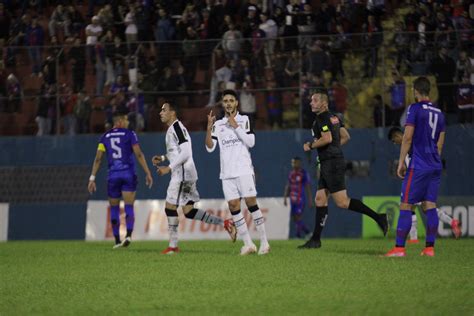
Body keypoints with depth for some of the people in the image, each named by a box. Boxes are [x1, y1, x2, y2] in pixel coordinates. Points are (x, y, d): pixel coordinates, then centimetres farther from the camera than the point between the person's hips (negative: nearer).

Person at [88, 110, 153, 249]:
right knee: (129, 207, -3)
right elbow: (139, 155, -5)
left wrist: (92, 178, 4)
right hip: (128, 174, -2)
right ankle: (128, 235, -22)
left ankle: (117, 240, 13)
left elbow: (98, 159, 3)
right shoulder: (129, 134, 1)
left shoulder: (105, 137, 8)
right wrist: (148, 173, -2)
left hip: (113, 176, 2)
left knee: (114, 208, 12)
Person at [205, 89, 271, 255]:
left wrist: (236, 126, -11)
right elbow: (210, 147, 5)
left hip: (244, 170, -3)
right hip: (227, 173, 4)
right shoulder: (218, 124, 14)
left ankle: (264, 242, -4)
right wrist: (209, 128, -8)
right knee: (233, 206, -3)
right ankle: (248, 244, 1)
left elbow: (251, 142, -6)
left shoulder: (244, 120, 5)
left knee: (251, 203, -8)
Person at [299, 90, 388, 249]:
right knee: (320, 200, 9)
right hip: (327, 165, 10)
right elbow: (345, 137, 22)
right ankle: (315, 239, 11)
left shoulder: (322, 118, -12)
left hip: (332, 164, -10)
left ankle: (378, 217, -13)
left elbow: (327, 139, -25)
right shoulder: (334, 117, 17)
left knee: (342, 202, -12)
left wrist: (310, 145, -11)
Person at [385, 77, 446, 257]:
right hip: (435, 167, 7)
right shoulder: (439, 113, 14)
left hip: (418, 166, -7)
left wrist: (401, 162, -7)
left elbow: (408, 137, -11)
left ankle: (399, 248, -9)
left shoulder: (415, 109, -6)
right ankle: (429, 248, 1)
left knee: (405, 206, -5)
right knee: (429, 206, 6)